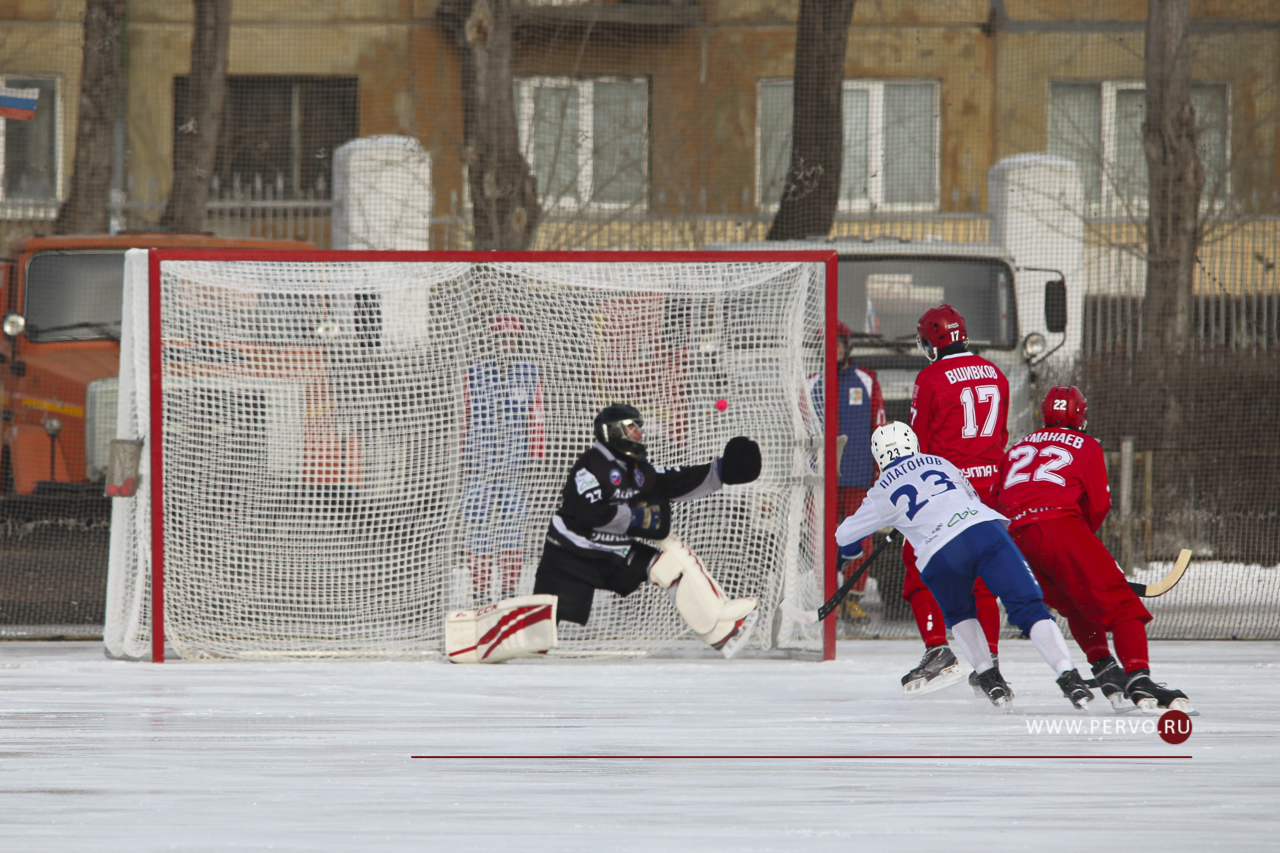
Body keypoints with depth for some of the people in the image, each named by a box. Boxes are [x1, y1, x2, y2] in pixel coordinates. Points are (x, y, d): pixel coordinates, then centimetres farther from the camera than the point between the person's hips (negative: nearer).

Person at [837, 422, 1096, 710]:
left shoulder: (882, 493, 22)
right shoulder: (938, 462, 28)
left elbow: (845, 535, 35)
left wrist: (850, 547, 60)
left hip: (939, 555, -1)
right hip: (985, 530, 1)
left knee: (959, 616, 28)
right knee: (1028, 606, -1)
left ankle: (988, 677, 14)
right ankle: (1068, 677, -16)